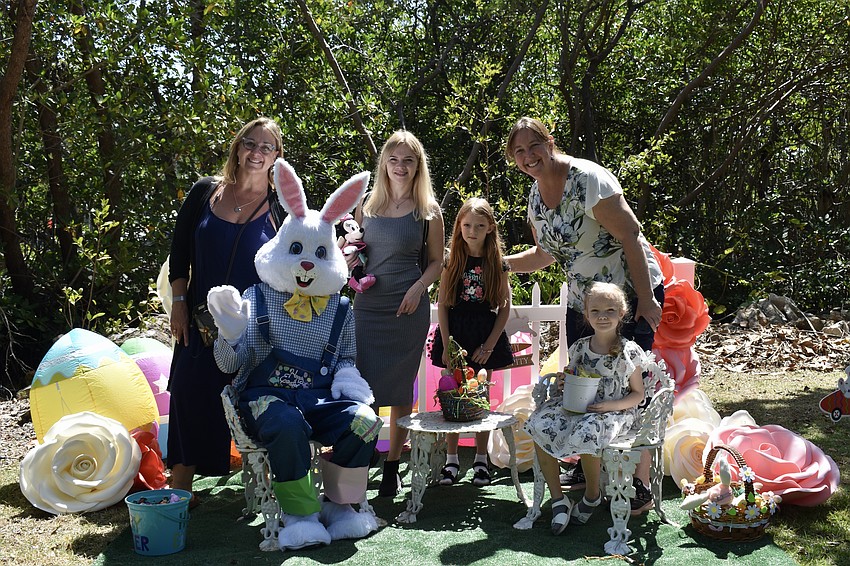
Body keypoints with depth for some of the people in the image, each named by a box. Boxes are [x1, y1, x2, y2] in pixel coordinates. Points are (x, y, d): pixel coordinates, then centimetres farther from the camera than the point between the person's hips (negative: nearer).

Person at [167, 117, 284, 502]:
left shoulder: (282, 206, -1)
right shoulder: (205, 192, 3)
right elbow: (179, 254, 8)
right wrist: (179, 303, 1)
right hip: (202, 321, 2)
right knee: (191, 397, 4)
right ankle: (180, 486, 19)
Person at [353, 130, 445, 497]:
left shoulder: (428, 211, 2)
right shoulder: (366, 204, 7)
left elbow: (436, 261, 6)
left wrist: (418, 288, -11)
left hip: (408, 309, -2)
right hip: (367, 305, 2)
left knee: (400, 388, 6)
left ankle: (392, 465, 18)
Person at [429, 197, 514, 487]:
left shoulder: (497, 262, 1)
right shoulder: (451, 261, 2)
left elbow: (504, 307, 1)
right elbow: (442, 304, 1)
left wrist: (489, 345, -6)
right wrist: (446, 345, -6)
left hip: (486, 335, 0)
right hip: (454, 332, 0)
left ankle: (481, 460, 17)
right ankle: (451, 460, 14)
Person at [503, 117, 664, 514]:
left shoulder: (587, 178, -20)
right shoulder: (536, 195, 5)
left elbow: (631, 237, -21)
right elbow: (546, 253, 17)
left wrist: (646, 300, -22)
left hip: (631, 296, -8)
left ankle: (641, 487, 6)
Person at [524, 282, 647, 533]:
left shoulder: (629, 352, -4)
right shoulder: (579, 347, 8)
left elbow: (638, 394, 1)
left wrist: (612, 405, -16)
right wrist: (564, 385, -4)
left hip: (614, 412, -5)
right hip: (577, 407, 5)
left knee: (585, 432, -36)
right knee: (539, 425, -21)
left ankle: (592, 495, -5)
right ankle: (558, 499, -11)